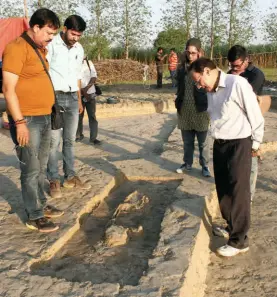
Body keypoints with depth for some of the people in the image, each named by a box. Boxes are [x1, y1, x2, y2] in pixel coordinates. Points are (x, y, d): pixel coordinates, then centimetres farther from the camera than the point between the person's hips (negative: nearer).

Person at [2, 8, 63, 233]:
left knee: (41, 168, 17)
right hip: (27, 120, -9)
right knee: (31, 170, -1)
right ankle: (34, 217, 9)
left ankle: (41, 205, 30)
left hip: (45, 118, 9)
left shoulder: (40, 49, 14)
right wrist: (19, 122, -19)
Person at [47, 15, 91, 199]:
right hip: (54, 97, -6)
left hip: (72, 98, 6)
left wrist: (79, 100, 19)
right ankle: (54, 180, 5)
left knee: (70, 140, 11)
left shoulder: (79, 49, 12)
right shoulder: (51, 45, -9)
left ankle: (70, 176, 20)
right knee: (54, 141, -4)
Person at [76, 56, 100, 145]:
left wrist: (86, 88, -17)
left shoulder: (89, 63, 4)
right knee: (79, 116, 6)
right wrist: (82, 91, -17)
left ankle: (93, 137, 1)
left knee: (92, 115, -2)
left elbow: (94, 77, -2)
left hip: (90, 94, 2)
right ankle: (79, 135, 22)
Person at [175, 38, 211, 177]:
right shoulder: (182, 68, 5)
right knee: (187, 141, 16)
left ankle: (205, 166, 20)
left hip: (200, 110, -4)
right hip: (184, 111, 4)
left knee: (203, 142, 8)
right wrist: (178, 102, 11)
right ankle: (187, 164, 30)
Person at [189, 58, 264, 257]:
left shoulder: (237, 84, -18)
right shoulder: (211, 91, 7)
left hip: (238, 145, -8)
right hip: (219, 145, 8)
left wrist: (256, 143, -3)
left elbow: (255, 115, -12)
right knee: (223, 189, 17)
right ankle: (231, 227, 37)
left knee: (238, 192, 0)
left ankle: (239, 241, 12)